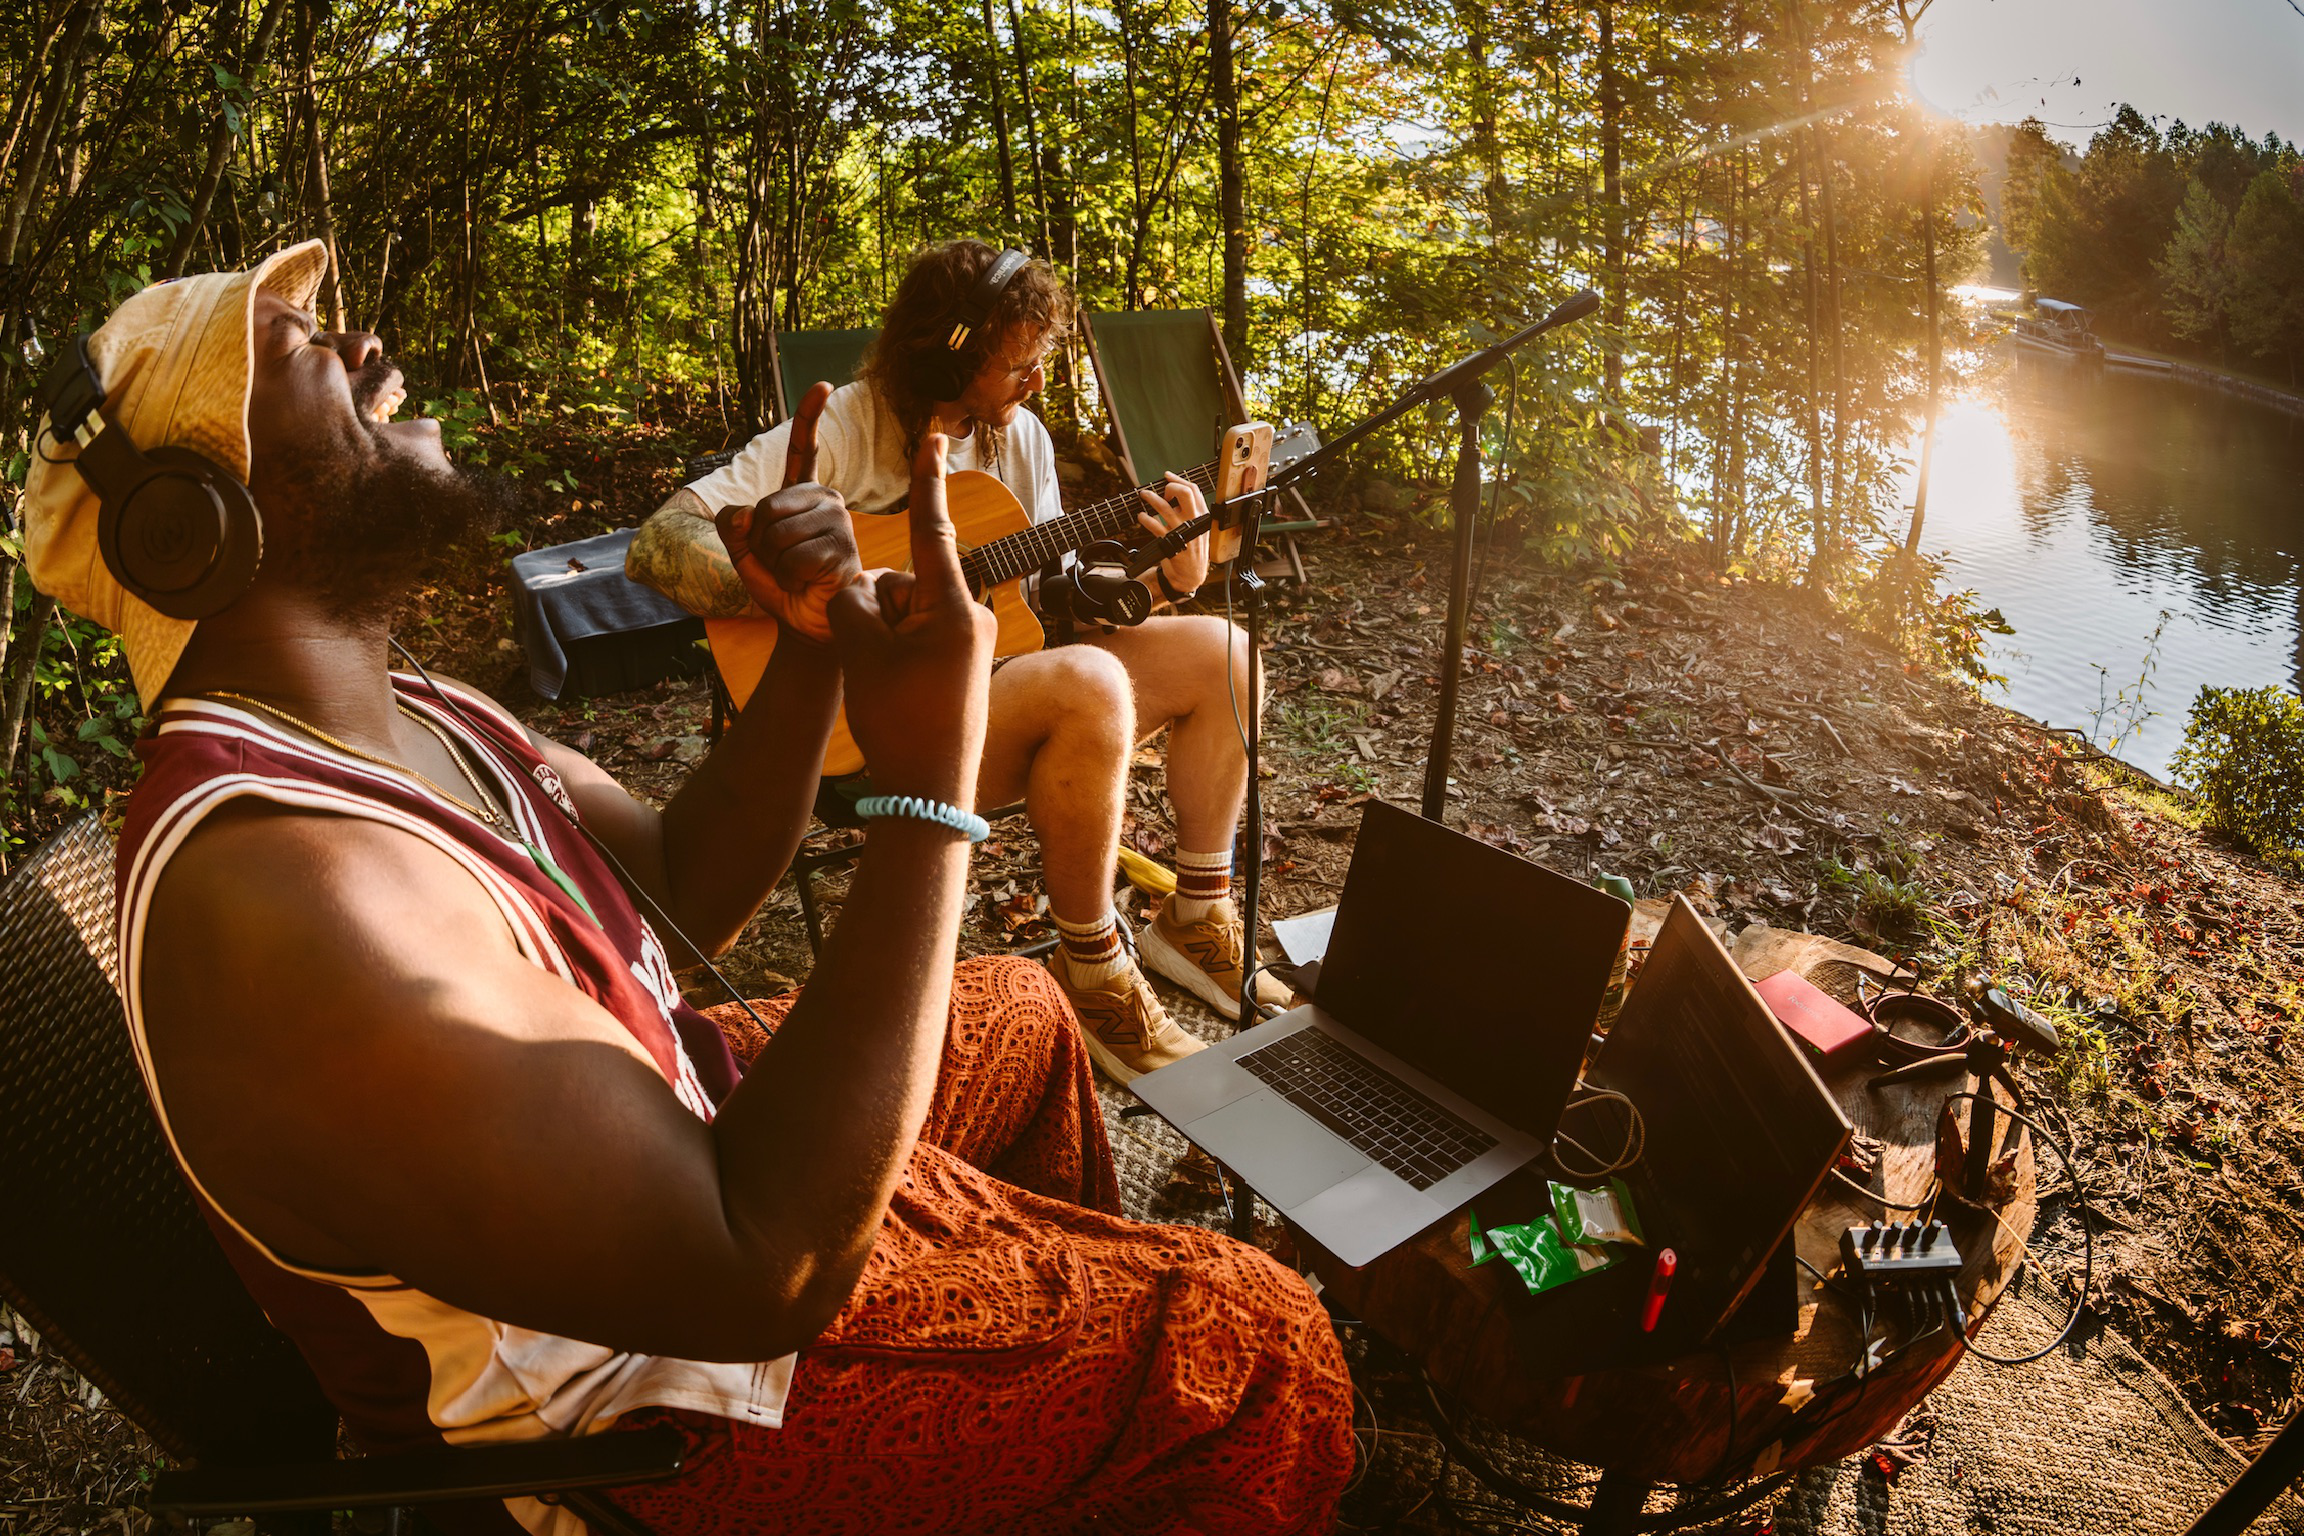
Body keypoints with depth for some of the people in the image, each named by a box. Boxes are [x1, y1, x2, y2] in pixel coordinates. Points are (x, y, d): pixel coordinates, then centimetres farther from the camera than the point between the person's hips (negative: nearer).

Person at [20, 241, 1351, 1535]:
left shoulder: (411, 722, -4)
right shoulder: (278, 887, -37)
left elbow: (686, 890, 3)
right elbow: (767, 1270, -37)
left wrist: (819, 646, -13)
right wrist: (930, 784, -36)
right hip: (643, 1387, -9)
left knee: (1025, 1015, 25)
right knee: (1259, 1344, -6)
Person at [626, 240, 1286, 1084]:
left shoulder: (1019, 435, 8)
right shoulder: (842, 433, -15)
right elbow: (659, 541, -23)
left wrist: (1168, 577, -7)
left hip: (1006, 674, 8)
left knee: (1219, 651, -5)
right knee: (1089, 685, -34)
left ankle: (1196, 920, 7)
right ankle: (1090, 975, -16)